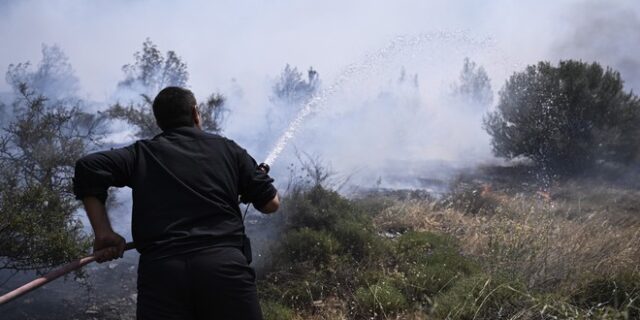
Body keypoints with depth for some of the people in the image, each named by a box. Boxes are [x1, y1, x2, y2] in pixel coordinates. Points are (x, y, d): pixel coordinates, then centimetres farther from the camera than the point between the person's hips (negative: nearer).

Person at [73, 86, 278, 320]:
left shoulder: (142, 153, 15)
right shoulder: (227, 149, 17)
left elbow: (87, 167, 2)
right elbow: (271, 203, 18)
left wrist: (103, 234, 5)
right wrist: (261, 176, 41)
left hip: (159, 271, 0)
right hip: (224, 266, 0)